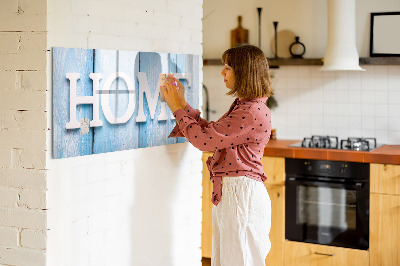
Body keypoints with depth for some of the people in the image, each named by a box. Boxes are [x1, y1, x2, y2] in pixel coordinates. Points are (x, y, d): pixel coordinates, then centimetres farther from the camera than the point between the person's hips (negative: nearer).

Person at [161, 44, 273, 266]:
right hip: (228, 192, 10)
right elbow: (210, 132, 17)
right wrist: (182, 104, 13)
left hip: (242, 194, -10)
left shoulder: (253, 112, -19)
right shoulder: (242, 106, 14)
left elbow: (204, 139, -19)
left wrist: (177, 108, -7)